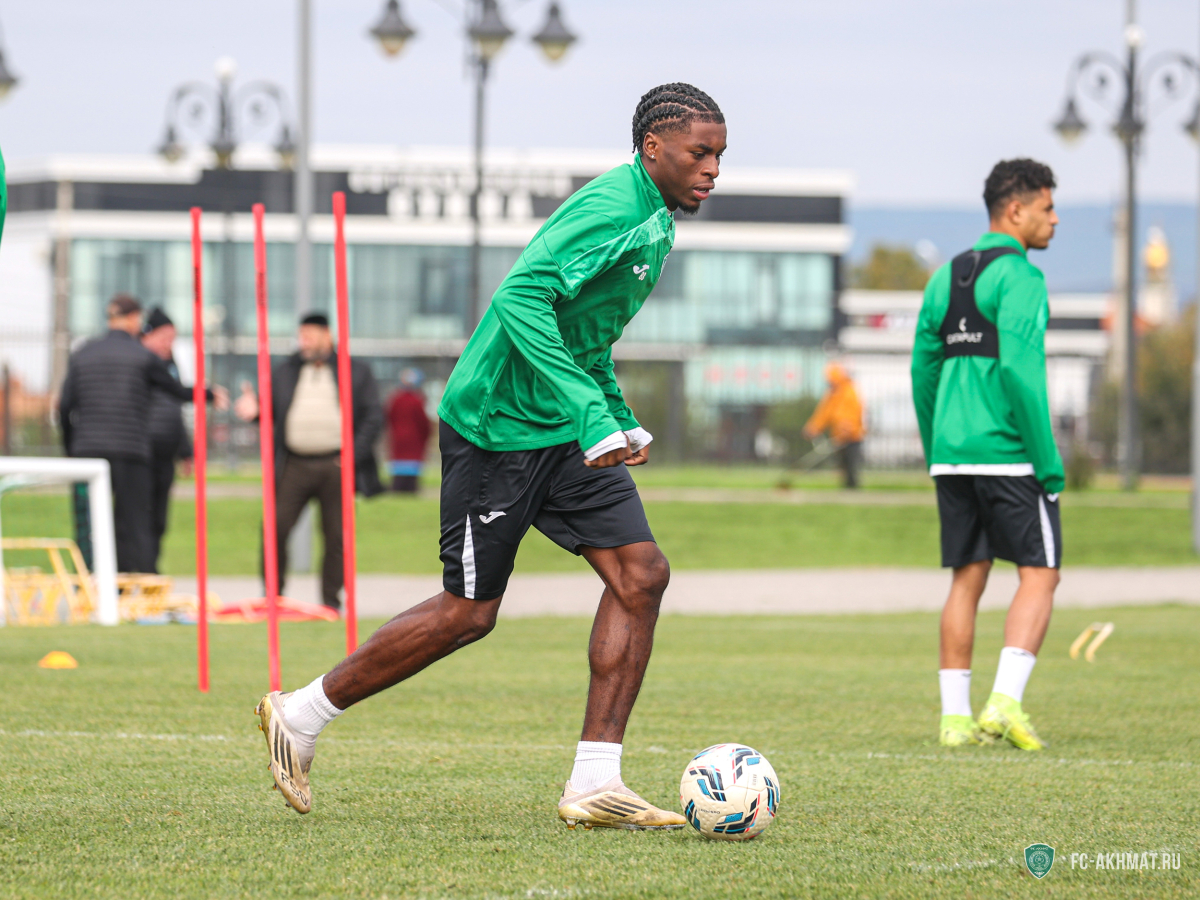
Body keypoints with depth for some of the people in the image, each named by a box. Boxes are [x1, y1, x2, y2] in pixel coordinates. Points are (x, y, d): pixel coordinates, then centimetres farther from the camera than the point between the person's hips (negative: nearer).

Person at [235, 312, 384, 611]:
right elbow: (271, 407, 14)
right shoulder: (283, 373, 15)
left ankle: (331, 603, 9)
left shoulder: (357, 373, 7)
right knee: (275, 530, -7)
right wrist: (254, 410, -9)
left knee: (336, 537, 1)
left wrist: (355, 454, -7)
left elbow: (374, 416, 3)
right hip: (295, 466, 1)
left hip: (337, 466, -1)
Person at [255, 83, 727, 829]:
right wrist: (591, 413, -36)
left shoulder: (655, 222, 12)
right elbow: (522, 298, -33)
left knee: (641, 574, -5)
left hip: (564, 434, 9)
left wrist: (624, 422, 20)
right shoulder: (612, 209, -20)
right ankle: (303, 714, 17)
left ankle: (595, 783, -4)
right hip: (498, 425, -9)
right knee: (469, 612, 0)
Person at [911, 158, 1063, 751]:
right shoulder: (1018, 276, -9)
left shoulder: (945, 278, 15)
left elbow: (923, 373, 16)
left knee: (966, 581, 10)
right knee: (1039, 575, -1)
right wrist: (1049, 463, -15)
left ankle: (956, 716, 6)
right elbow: (1020, 370, -18)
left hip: (952, 456, 7)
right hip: (1008, 453, -7)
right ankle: (1006, 702, -14)